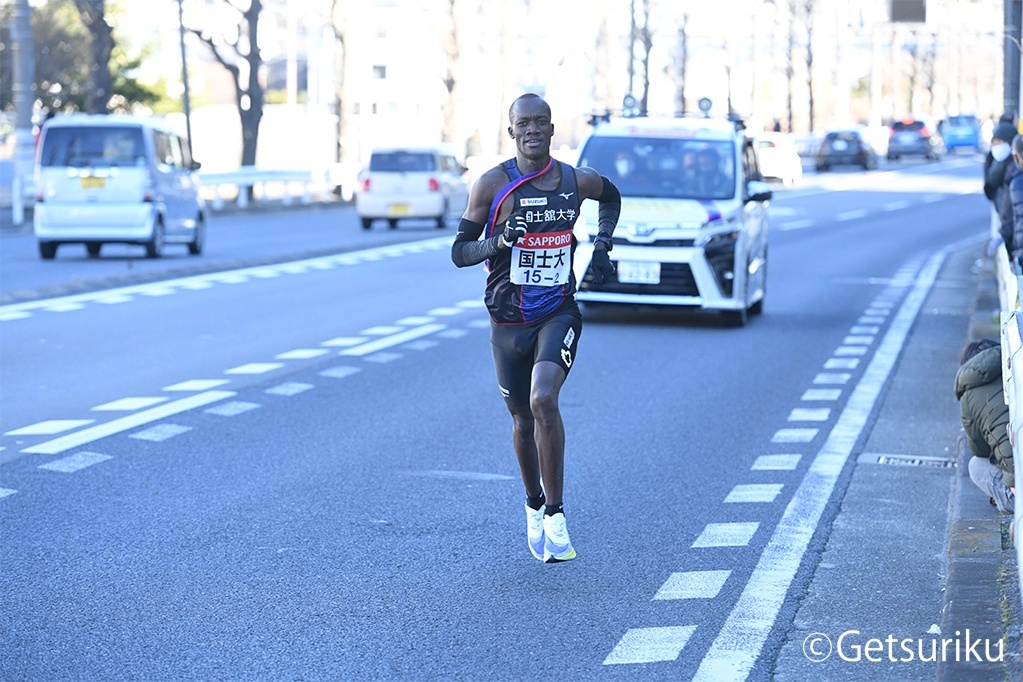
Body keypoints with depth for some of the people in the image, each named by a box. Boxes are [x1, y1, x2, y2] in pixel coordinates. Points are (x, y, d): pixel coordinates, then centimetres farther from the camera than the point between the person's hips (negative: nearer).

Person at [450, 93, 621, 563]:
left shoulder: (577, 181, -1)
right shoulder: (491, 185, -6)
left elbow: (612, 197, 24)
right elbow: (459, 251, -4)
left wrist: (602, 244, 10)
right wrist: (499, 242, -23)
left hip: (559, 314, -1)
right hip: (508, 322, 1)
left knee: (544, 401, -24)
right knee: (522, 419, 13)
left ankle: (555, 515, -15)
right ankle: (534, 507, 38)